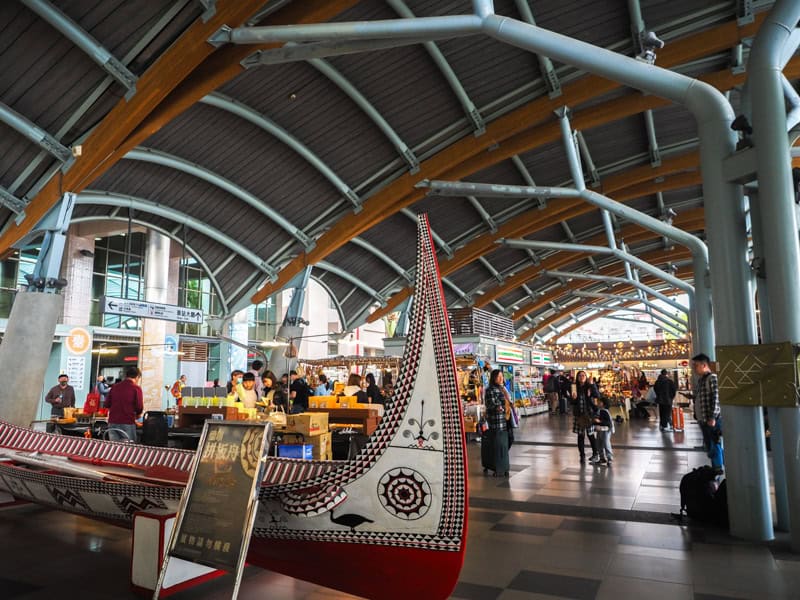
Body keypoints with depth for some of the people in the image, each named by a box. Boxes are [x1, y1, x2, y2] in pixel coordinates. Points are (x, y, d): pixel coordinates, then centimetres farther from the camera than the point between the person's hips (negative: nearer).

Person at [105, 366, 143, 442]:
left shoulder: (114, 387, 8)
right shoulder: (136, 388, -7)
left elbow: (107, 405, 11)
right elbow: (139, 407, -8)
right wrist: (137, 415, 12)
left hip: (112, 422, 5)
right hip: (128, 423, -4)